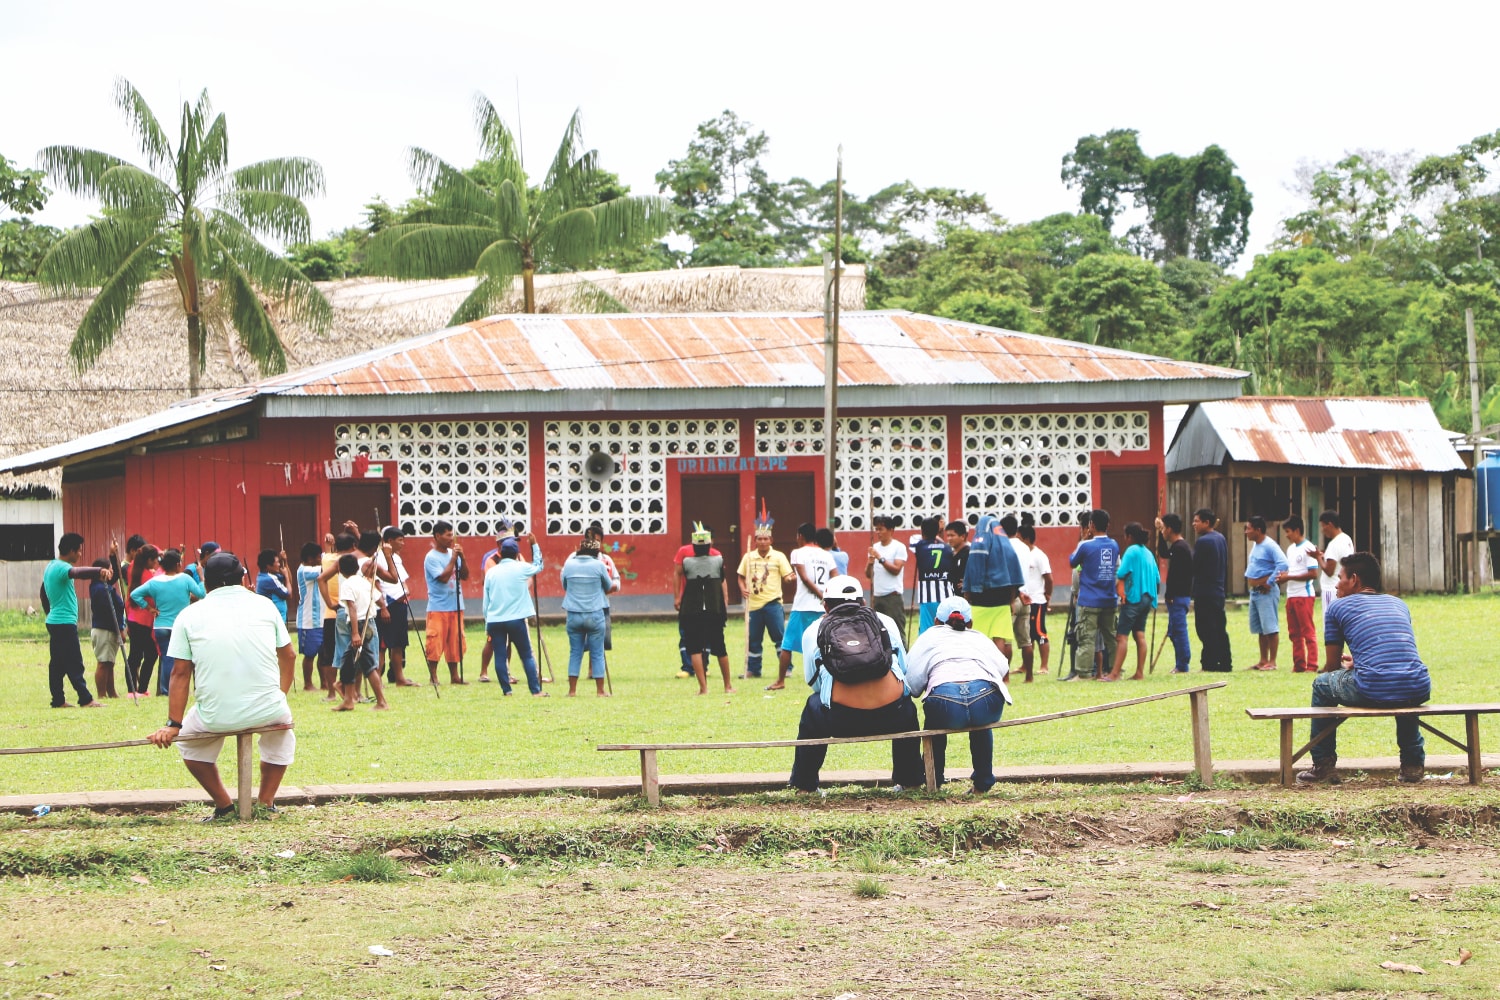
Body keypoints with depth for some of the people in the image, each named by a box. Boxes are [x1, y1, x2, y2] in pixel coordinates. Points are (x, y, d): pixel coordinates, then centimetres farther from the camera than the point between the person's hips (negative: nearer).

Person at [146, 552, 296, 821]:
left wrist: (173, 724, 9)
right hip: (267, 711, 1)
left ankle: (224, 806, 22)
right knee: (283, 733, 36)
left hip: (215, 717, -1)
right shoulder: (264, 606, 9)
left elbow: (180, 673, 4)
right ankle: (266, 803, 30)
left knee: (188, 741, 31)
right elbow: (288, 657, 17)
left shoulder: (189, 616, 5)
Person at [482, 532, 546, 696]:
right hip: (516, 619, -2)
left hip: (494, 620, 2)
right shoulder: (520, 568, -1)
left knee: (500, 656, 4)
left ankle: (506, 689, 2)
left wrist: (487, 624, 14)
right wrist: (534, 544, 26)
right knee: (527, 656, 4)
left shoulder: (491, 572, 8)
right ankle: (536, 689, 1)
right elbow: (538, 566, 19)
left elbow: (486, 601, 9)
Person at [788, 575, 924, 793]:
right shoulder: (885, 621, 19)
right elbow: (904, 669, 25)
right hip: (892, 719, 1)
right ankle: (908, 781, 45)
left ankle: (805, 785, 40)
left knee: (814, 706, 33)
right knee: (907, 708, 37)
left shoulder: (813, 631, 15)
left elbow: (813, 682, 21)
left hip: (841, 722, -1)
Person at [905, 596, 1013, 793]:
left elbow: (911, 682, 16)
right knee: (981, 724, 39)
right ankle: (983, 782, 36)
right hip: (987, 702, 1)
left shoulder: (930, 636, 29)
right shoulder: (980, 638, 36)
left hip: (945, 704, -1)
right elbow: (1003, 669, 28)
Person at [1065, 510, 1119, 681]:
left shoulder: (1086, 546, -12)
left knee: (1086, 637, -5)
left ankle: (1081, 671, -8)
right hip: (1109, 600, 5)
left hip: (1089, 601, -5)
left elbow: (1072, 562, 4)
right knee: (1110, 635, 12)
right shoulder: (1114, 545, 4)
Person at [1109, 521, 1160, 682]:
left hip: (1133, 598, -8)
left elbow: (1120, 576, -17)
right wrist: (1153, 596, 25)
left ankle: (1115, 673, -15)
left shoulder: (1131, 551, -10)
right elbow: (1158, 580, 16)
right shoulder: (1148, 553, 14)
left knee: (1122, 636, -9)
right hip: (1147, 599, 8)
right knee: (1140, 634, 9)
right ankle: (1140, 673, 6)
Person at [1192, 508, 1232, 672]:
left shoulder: (1203, 542, -14)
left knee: (1206, 630, -6)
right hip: (1219, 591, 9)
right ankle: (1225, 663, 13)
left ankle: (1210, 664, -7)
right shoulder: (1220, 539, 13)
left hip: (1204, 593, -9)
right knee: (1220, 629, 12)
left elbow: (1193, 568, -15)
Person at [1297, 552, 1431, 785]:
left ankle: (1324, 765, 23)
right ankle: (1412, 763, 36)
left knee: (1322, 684, 24)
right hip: (1418, 692, 5)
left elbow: (1332, 666, 18)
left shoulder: (1339, 607, 11)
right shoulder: (1399, 604, 24)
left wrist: (1347, 668, 43)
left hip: (1373, 692, -5)